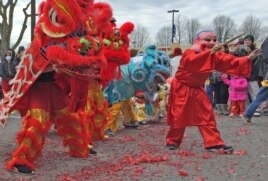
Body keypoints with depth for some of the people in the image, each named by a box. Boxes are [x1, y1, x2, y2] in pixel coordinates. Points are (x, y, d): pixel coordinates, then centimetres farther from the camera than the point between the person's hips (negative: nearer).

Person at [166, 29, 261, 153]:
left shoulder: (214, 56, 1)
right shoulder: (189, 53, -20)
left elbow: (231, 62, -2)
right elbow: (193, 60, -43)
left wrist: (248, 59, -12)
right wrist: (210, 52, -50)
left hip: (197, 90, 6)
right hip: (182, 89, -6)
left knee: (207, 116, 0)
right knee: (179, 116, 0)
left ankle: (214, 143, 3)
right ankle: (173, 141, 19)